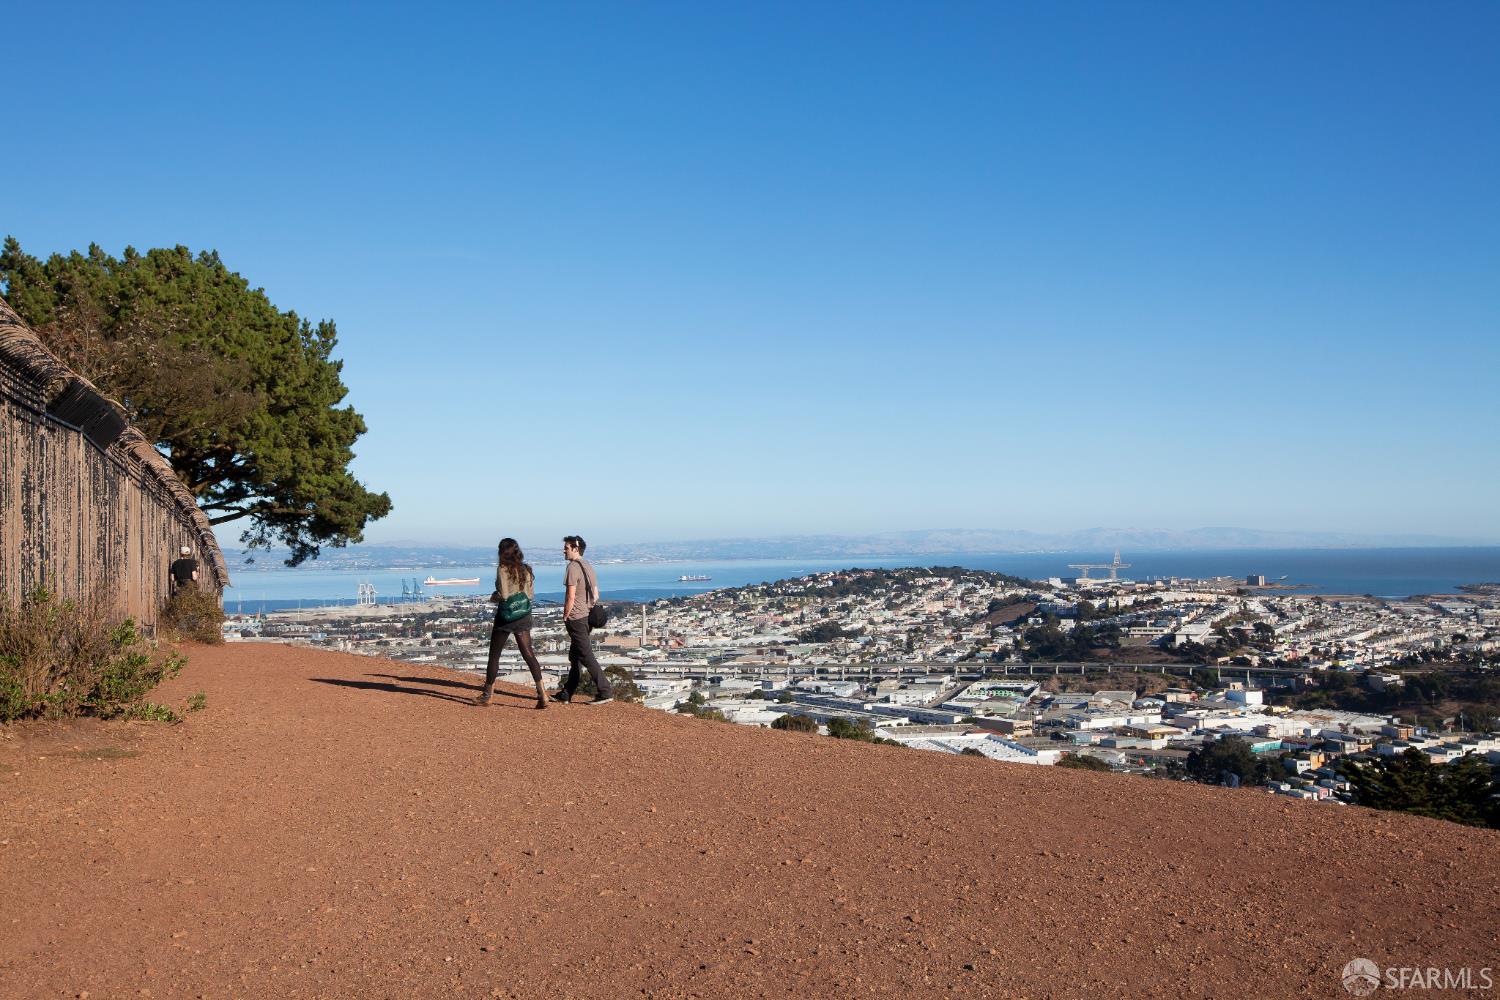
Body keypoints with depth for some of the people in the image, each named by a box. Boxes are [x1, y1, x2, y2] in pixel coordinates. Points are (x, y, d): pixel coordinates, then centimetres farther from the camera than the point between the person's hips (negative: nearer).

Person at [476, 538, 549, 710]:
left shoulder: (502, 569, -11)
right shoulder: (526, 570, 5)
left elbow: (503, 594, -15)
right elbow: (531, 595, 7)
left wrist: (494, 597, 5)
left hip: (506, 615, -5)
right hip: (523, 616, 5)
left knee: (494, 655, 10)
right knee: (528, 654, 4)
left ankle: (488, 694, 20)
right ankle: (542, 692, -9)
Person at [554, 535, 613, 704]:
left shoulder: (573, 568, -15)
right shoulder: (589, 567, 13)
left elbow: (571, 597, -19)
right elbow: (596, 595, 16)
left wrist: (565, 617, -9)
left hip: (575, 619, -10)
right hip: (586, 617, 10)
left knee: (586, 656, -8)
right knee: (575, 657, 15)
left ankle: (605, 692, -9)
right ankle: (567, 693, 24)